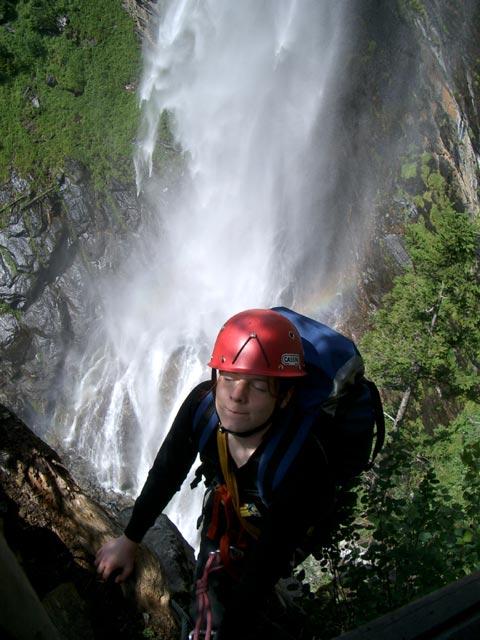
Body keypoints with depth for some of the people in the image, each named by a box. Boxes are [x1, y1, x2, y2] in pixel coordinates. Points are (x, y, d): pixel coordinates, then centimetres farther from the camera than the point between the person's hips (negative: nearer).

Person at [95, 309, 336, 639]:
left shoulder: (301, 471, -43)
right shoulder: (203, 403, -30)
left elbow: (264, 568, -34)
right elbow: (167, 473, -11)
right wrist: (129, 540, 0)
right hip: (224, 507, 4)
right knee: (208, 606, 13)